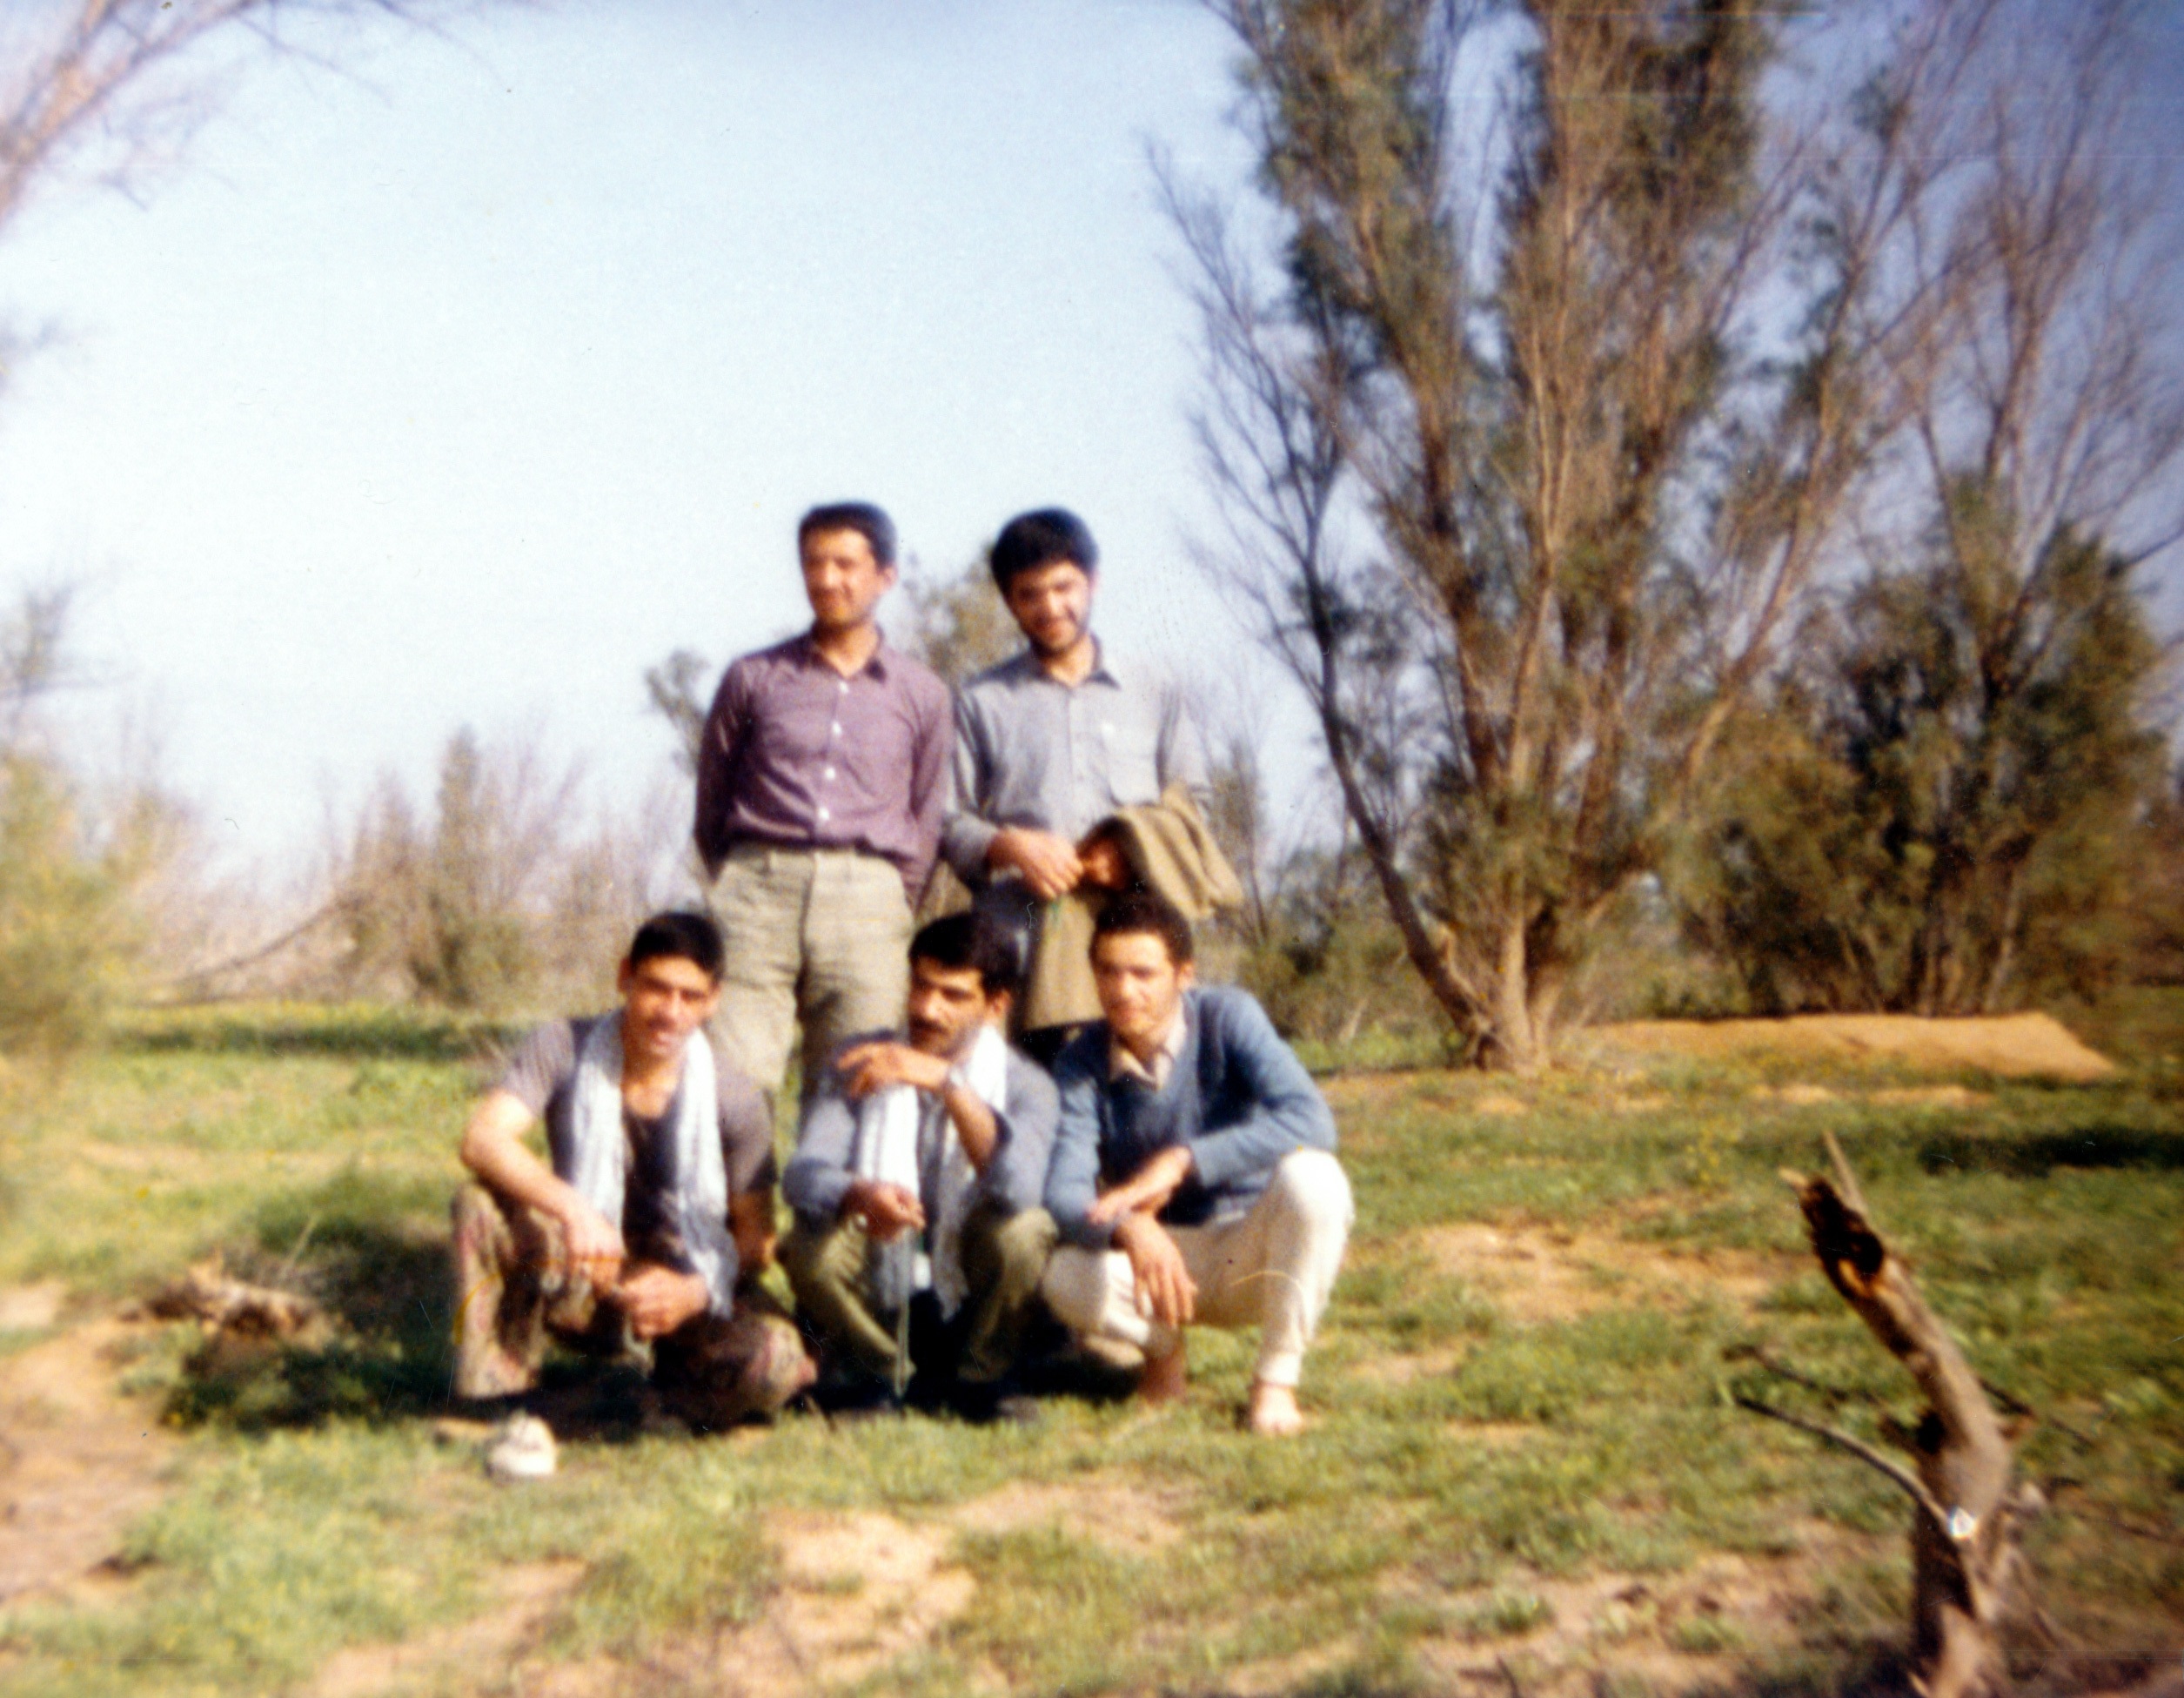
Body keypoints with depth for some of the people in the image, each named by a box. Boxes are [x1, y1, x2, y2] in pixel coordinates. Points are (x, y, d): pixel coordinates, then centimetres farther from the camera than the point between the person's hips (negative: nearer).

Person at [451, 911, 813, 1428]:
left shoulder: (736, 1100, -12)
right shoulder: (562, 1049, -12)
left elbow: (756, 1236, -7)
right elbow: (482, 1140, -27)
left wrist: (695, 1292, -28)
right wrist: (571, 1207, -44)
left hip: (687, 1287, 0)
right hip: (579, 1286, 0)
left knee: (773, 1364, -32)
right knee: (483, 1202, -28)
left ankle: (670, 1392, 3)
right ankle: (496, 1403, -16)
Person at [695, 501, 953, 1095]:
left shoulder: (922, 695, 13)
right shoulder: (753, 678, 11)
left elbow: (927, 818, 16)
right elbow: (711, 795, 16)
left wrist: (891, 908, 10)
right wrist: (735, 883, 10)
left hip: (867, 896, 1)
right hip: (760, 885, 0)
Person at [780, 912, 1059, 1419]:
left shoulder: (1025, 1085, -9)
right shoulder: (861, 1063, -5)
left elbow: (1018, 1188, -32)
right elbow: (802, 1173, -19)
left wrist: (948, 1084, -43)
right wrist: (860, 1195, -43)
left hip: (971, 1307, -1)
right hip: (876, 1294, 1)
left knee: (1025, 1231, -31)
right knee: (813, 1244, -30)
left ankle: (978, 1376, 0)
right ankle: (878, 1374, 2)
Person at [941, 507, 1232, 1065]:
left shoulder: (1154, 701, 21)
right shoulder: (980, 704, 17)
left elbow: (1192, 807, 16)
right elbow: (947, 821, 11)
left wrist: (1136, 852, -5)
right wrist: (1008, 846, -10)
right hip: (1020, 946, -1)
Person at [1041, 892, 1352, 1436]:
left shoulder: (1227, 1017, -16)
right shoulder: (1082, 1062, -11)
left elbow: (1311, 1121, -30)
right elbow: (1064, 1193, -22)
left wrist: (1183, 1161, -37)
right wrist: (1128, 1231, -45)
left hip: (1253, 1256, -1)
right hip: (1159, 1253, 1)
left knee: (1311, 1175, -33)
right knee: (1067, 1278, -30)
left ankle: (1277, 1378, -15)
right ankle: (1163, 1351, 5)